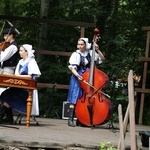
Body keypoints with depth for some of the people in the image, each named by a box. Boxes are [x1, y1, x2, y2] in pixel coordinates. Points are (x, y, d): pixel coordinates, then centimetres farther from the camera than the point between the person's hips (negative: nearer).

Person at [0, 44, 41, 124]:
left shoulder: (31, 62, -4)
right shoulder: (20, 62, 20)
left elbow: (31, 76, -14)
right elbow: (17, 74, 19)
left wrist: (19, 76, -16)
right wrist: (16, 75, -4)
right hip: (19, 86, 8)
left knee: (7, 97, -22)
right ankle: (9, 118, -14)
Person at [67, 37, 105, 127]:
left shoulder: (90, 53, 6)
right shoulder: (76, 55, -6)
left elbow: (102, 59, 11)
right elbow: (73, 68, -12)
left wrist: (97, 50, -2)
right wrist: (77, 75, -30)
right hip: (78, 79, -4)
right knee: (74, 99, -9)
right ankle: (70, 119, -8)